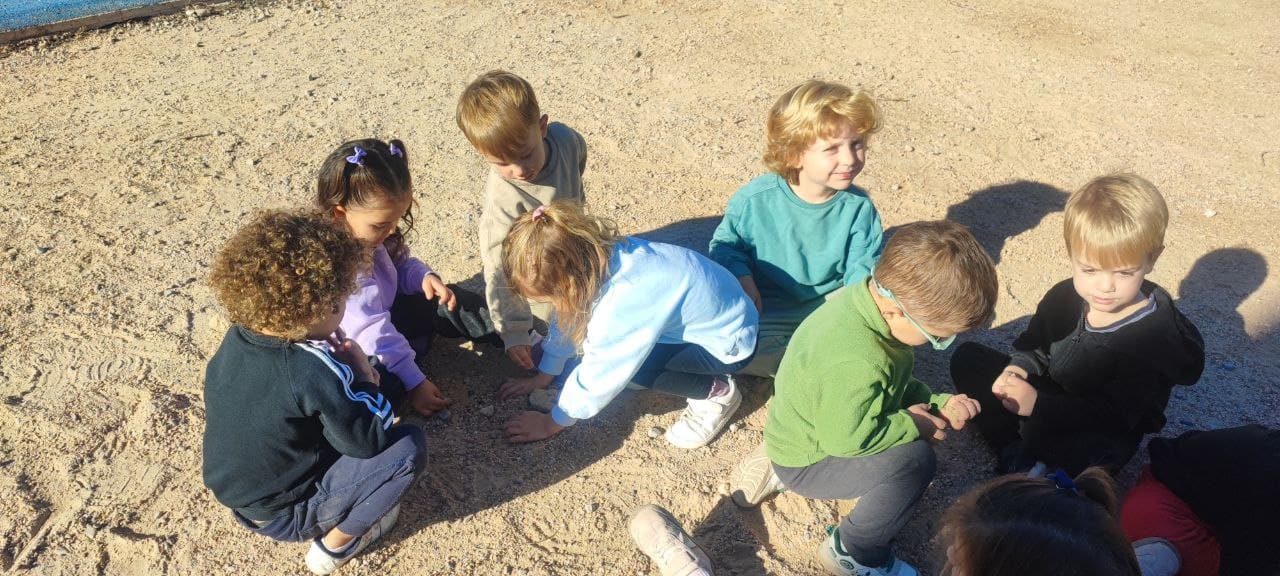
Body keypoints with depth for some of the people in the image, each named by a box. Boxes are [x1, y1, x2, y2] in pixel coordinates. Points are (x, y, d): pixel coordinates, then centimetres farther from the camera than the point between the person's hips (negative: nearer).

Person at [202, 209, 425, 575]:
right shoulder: (315, 370, -31)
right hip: (284, 515, -8)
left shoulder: (236, 339, -9)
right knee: (409, 446, -11)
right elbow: (369, 440, -22)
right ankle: (336, 544, 3)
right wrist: (362, 376, -9)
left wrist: (343, 376, -3)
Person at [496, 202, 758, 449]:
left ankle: (717, 392, -4)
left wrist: (551, 423, -10)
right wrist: (542, 377, 10)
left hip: (729, 340, -8)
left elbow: (599, 376, -25)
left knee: (622, 360, -25)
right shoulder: (597, 257, -14)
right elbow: (569, 317, 2)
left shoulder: (625, 300, -37)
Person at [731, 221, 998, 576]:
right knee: (916, 459, -25)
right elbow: (847, 439, -29)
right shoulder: (855, 362, -39)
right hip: (805, 464, -9)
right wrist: (913, 424, -18)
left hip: (803, 432, 9)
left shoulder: (880, 294, -10)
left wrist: (936, 404, -5)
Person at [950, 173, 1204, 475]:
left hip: (1099, 439, -7)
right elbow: (1034, 345, 9)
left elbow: (1112, 415, -28)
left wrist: (1037, 404, -34)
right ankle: (1013, 448, -10)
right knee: (966, 358, 1)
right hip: (1050, 398, 7)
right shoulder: (1064, 297, -7)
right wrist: (1018, 369, -14)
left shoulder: (1154, 339, -24)